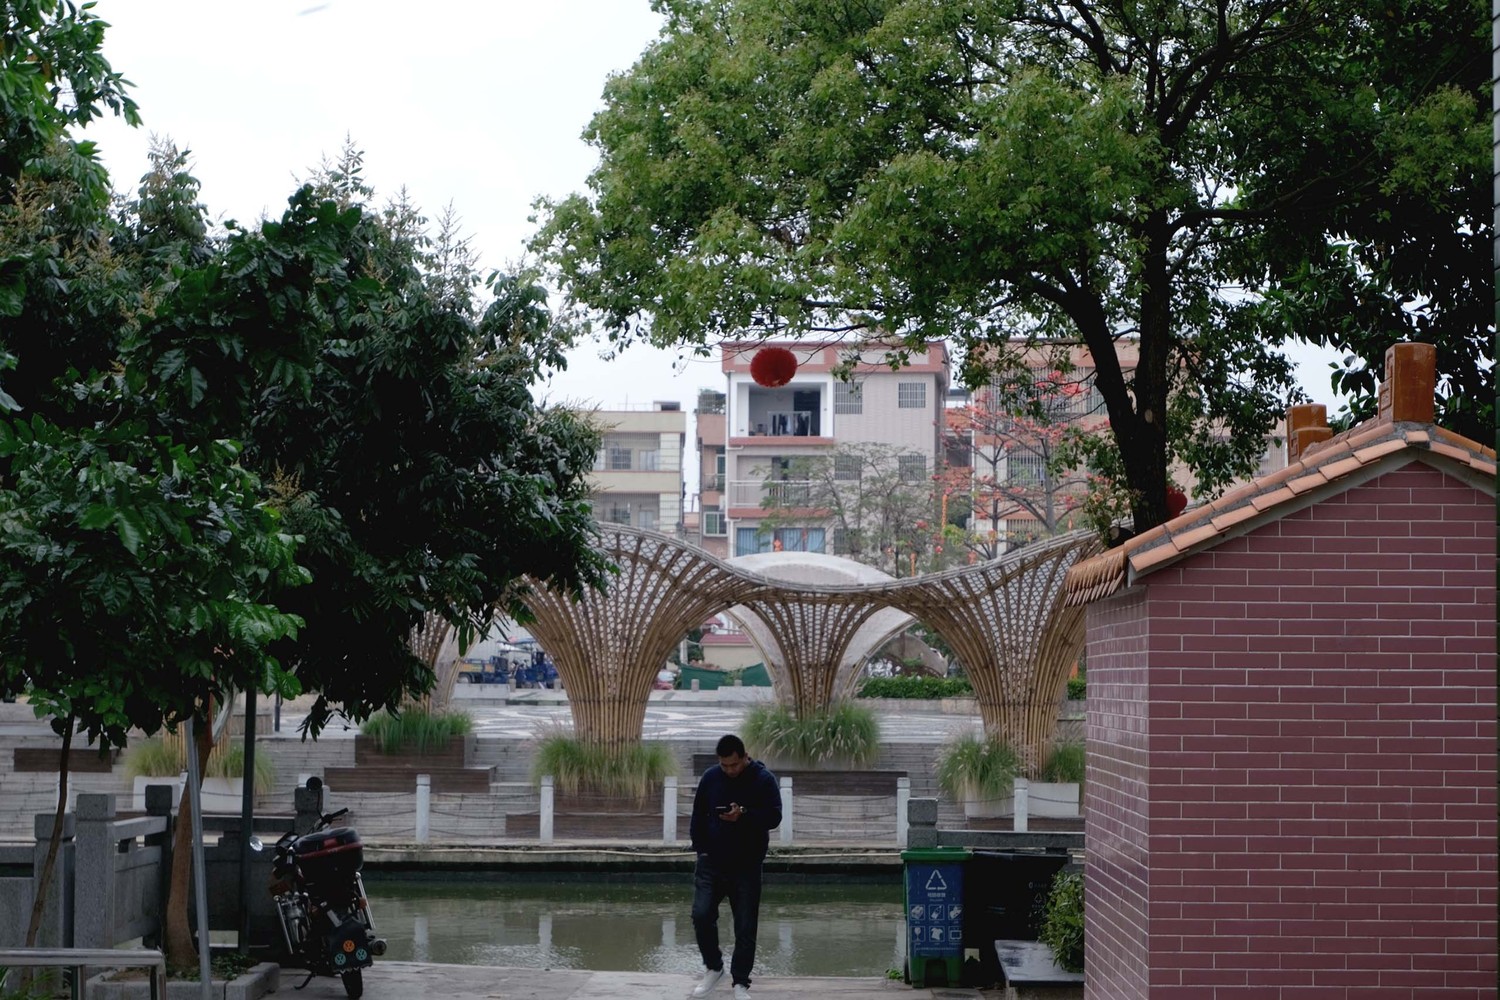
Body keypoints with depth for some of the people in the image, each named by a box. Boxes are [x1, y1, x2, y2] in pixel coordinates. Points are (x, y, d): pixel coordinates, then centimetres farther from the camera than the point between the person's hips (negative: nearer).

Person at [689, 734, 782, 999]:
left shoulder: (763, 779, -8)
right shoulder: (710, 777, 2)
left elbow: (774, 817, -14)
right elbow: (698, 815, 10)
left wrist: (743, 816, -29)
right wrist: (700, 848, 3)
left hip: (746, 866, -2)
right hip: (711, 862, 2)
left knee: (745, 926, 0)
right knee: (701, 915, -7)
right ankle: (713, 967, 15)